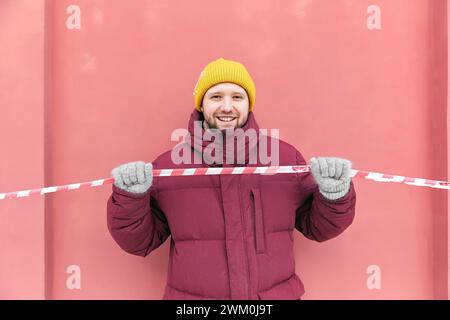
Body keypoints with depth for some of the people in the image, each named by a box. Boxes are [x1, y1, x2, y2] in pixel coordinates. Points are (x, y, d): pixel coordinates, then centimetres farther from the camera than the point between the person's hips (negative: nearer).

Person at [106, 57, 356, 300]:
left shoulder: (286, 157, -4)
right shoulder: (167, 166, -6)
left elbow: (318, 226, 2)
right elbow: (139, 241, -2)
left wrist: (335, 194, -17)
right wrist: (131, 197, -19)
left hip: (277, 293, 1)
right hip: (192, 294, 0)